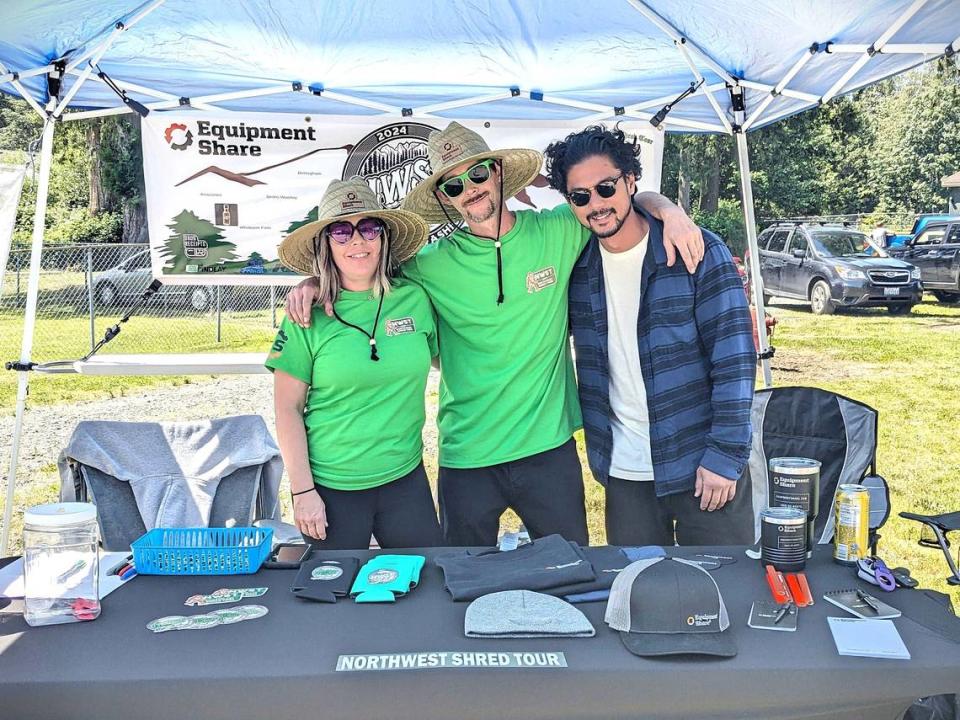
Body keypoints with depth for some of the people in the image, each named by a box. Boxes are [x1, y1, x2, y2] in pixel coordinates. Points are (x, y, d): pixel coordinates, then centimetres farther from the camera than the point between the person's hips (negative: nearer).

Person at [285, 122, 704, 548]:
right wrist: (314, 281, -6)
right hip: (465, 459, 0)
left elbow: (631, 196, 11)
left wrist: (670, 212, -8)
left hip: (550, 448, 0)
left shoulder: (557, 233, -3)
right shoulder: (432, 264, -5)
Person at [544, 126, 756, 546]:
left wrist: (725, 455, -14)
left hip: (703, 463, -3)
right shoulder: (576, 265, 1)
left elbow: (734, 359, -12)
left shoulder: (700, 252, -10)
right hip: (624, 470, 3)